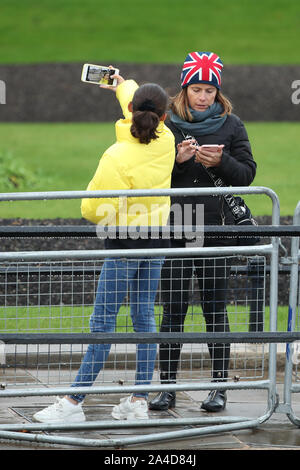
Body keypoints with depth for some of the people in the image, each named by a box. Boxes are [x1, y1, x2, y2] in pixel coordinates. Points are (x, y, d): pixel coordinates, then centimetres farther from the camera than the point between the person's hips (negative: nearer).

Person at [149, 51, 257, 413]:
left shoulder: (231, 125, 5)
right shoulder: (167, 124, 5)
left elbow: (247, 173, 3)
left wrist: (221, 162, -15)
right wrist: (177, 159, -14)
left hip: (217, 228, 0)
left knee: (215, 309, 2)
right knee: (173, 309, 1)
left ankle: (218, 387, 7)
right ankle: (167, 387, 5)